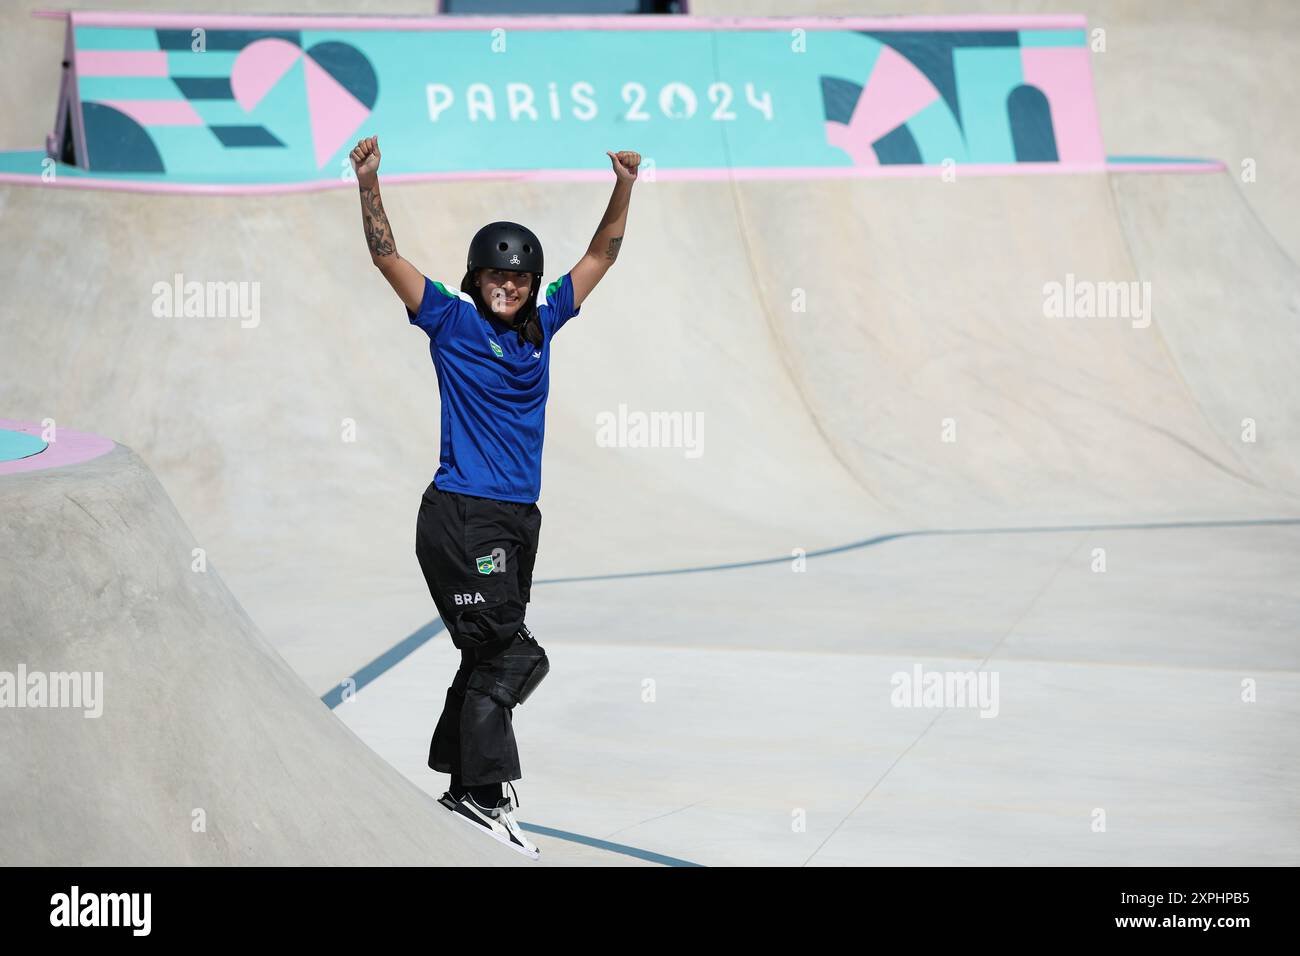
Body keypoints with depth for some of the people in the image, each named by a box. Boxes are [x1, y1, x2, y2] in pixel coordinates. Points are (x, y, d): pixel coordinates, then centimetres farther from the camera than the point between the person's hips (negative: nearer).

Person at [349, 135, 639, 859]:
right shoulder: (453, 321, -2)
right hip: (461, 515, -6)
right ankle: (484, 794, -7)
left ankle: (465, 792, 19)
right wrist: (369, 186, -20)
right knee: (508, 654, -11)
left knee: (492, 656, 11)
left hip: (518, 517, 7)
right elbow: (387, 256, -9)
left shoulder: (542, 324, 11)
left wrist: (624, 189, 9)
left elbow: (601, 257, 18)